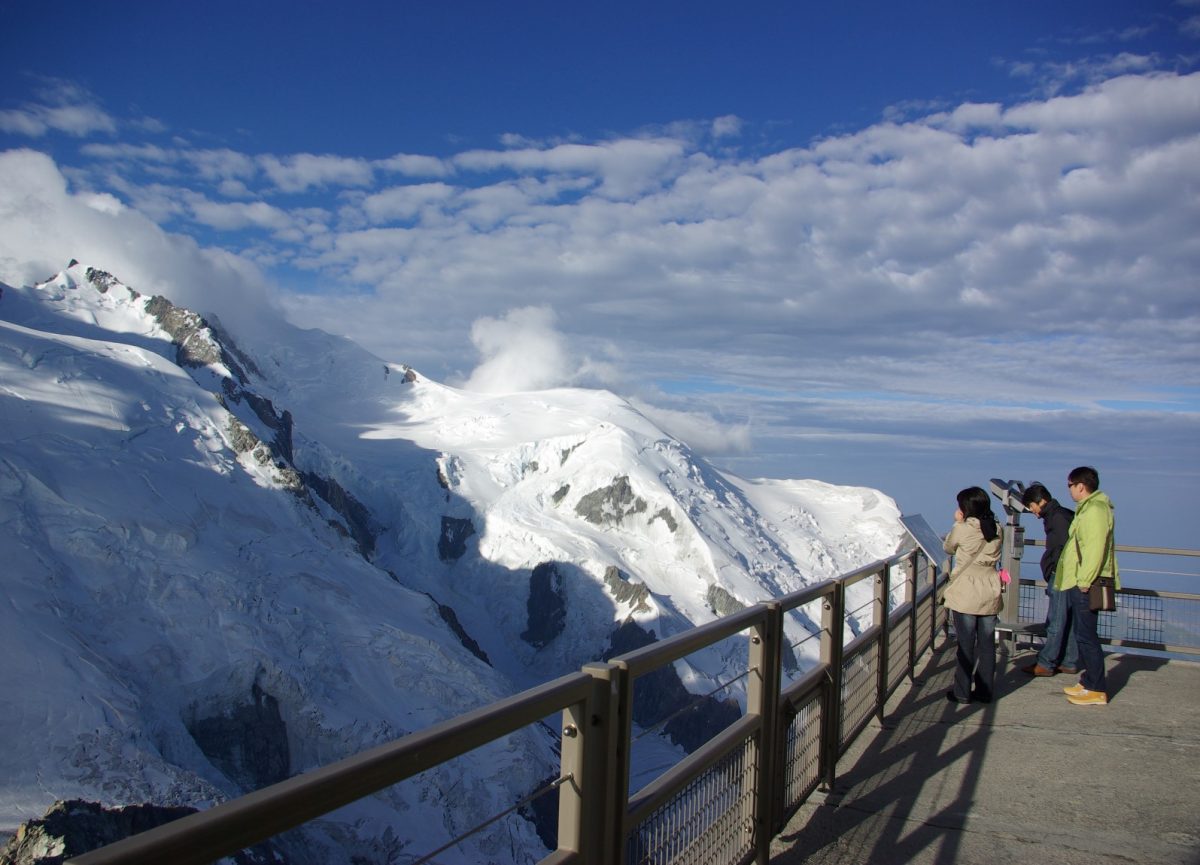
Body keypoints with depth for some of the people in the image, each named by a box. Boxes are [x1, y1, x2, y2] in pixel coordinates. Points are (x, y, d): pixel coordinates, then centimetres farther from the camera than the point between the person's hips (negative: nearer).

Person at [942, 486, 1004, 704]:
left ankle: (962, 692, 9)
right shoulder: (996, 529, 2)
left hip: (966, 594, -5)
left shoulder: (963, 529, -13)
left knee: (966, 644, 2)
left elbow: (948, 548, 4)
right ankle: (984, 691, 17)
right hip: (990, 594, 5)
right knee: (987, 643, 11)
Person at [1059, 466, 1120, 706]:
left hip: (1085, 586, -11)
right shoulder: (1088, 508, 16)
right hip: (1080, 584, 11)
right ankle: (1089, 682, 25)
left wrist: (1084, 582, -23)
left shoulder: (1094, 510, -17)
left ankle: (1097, 691, 0)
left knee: (1086, 636, -5)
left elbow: (1095, 549, -24)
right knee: (1084, 635, 16)